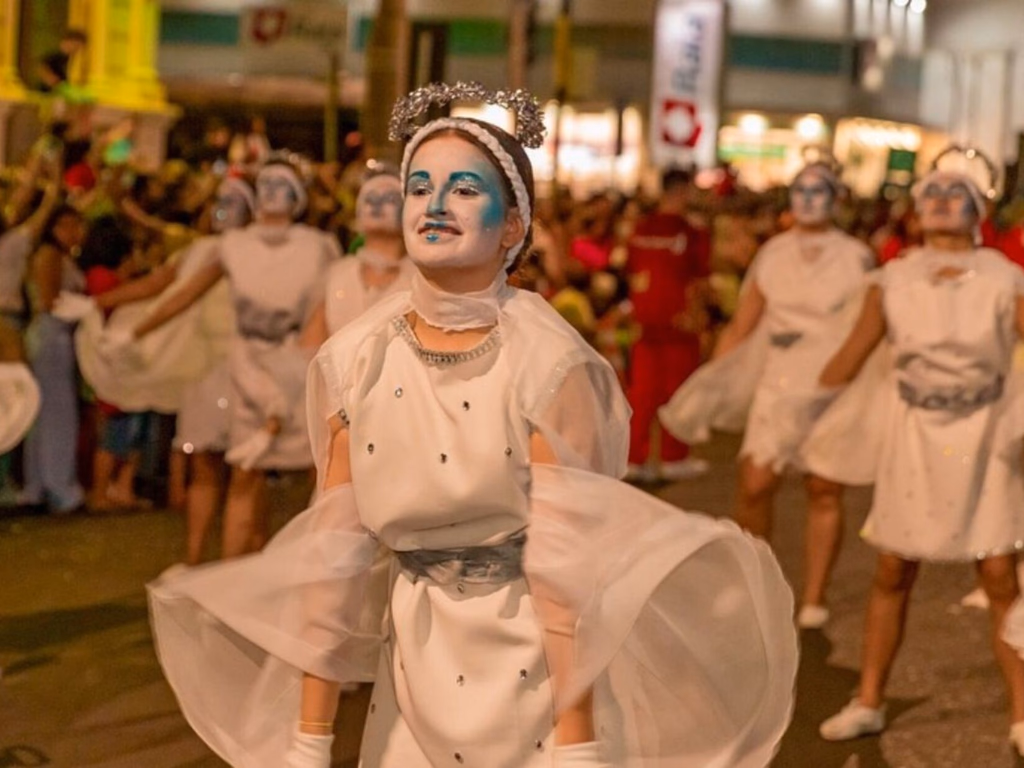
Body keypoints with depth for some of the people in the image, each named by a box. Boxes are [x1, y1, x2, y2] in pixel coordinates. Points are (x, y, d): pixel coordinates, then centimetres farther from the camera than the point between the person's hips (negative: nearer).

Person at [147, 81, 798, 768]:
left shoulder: (549, 364, -16)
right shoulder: (354, 362, -5)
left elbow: (565, 562, -18)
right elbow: (331, 556, -4)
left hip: (535, 665, -3)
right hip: (413, 666, 4)